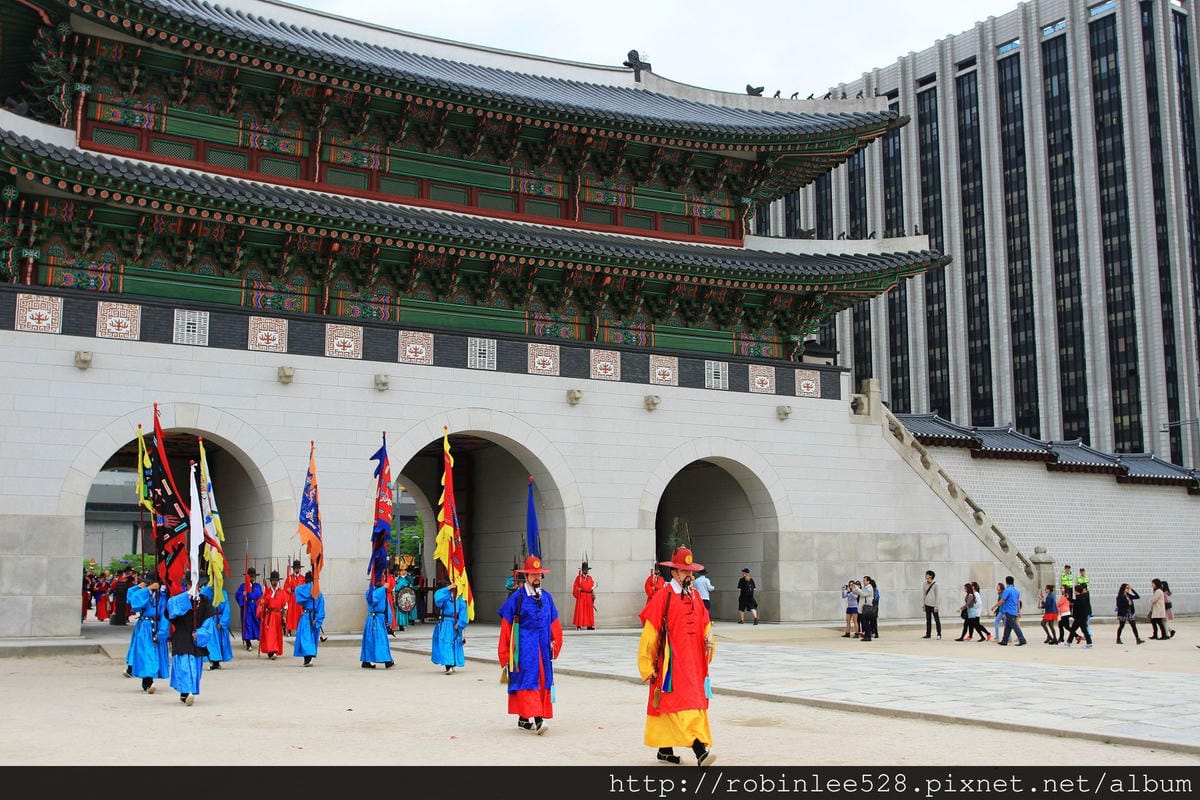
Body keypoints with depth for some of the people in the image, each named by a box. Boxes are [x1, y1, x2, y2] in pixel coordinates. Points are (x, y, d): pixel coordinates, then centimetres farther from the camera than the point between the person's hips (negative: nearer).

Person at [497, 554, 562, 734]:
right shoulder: (517, 598, -3)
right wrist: (505, 653, -3)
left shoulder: (546, 597, 12)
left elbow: (554, 624, 18)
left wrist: (555, 644, 10)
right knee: (528, 680, -13)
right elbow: (506, 625, -2)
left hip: (543, 648, 6)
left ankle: (524, 719, 17)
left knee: (543, 680, 6)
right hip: (524, 647, -6)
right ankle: (535, 718, -20)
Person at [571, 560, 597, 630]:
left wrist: (593, 596, 5)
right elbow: (576, 588, -1)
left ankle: (590, 626, 8)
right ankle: (579, 625, -8)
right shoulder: (578, 577, 1)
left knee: (589, 611, 5)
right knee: (580, 610, -7)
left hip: (589, 597, 4)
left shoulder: (590, 578, 13)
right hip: (581, 597, -4)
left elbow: (593, 586, 12)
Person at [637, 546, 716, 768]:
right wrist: (647, 667, -9)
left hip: (693, 663, 7)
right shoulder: (662, 597, -9)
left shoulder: (695, 596, 11)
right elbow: (649, 633, -9)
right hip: (672, 664, -7)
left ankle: (665, 750, 22)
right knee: (682, 707, -14)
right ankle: (699, 751, -22)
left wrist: (708, 640, 0)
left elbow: (705, 625, 23)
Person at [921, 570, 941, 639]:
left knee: (937, 620, 1)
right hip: (927, 605, 5)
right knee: (928, 620, 8)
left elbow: (937, 596, -7)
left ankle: (939, 634, 7)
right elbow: (923, 594, 9)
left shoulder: (935, 584, -8)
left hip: (933, 605, -5)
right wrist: (923, 605, 6)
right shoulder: (925, 584, 5)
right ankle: (928, 634, 12)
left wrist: (936, 606, -10)